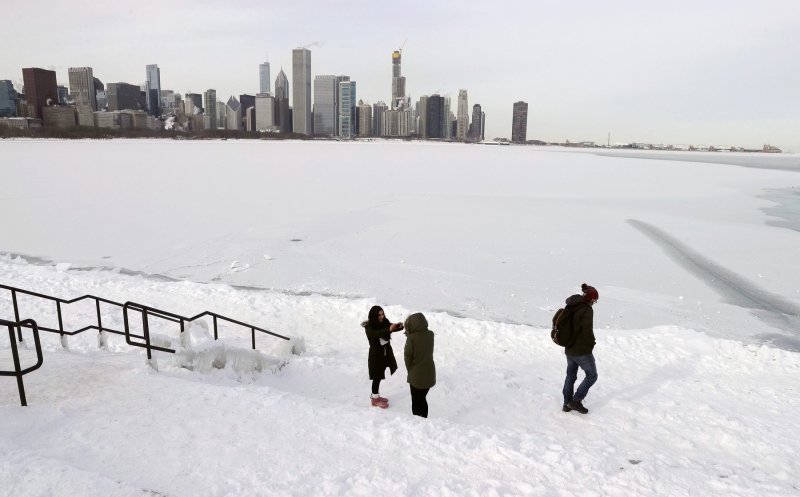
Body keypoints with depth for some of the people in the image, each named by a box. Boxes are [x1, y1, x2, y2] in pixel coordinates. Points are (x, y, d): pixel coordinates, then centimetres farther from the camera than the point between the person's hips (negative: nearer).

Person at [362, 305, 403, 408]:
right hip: (376, 354, -6)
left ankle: (375, 395, 34)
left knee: (379, 376, 17)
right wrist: (388, 329, -52)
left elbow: (392, 328, -10)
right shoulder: (369, 327, -19)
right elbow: (377, 334, -37)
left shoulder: (385, 322, -2)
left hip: (386, 352, 6)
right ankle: (375, 399, 18)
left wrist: (399, 326, -34)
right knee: (377, 377, 2)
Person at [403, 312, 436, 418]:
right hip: (429, 373, 5)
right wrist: (410, 334, -1)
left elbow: (407, 356, -13)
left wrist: (410, 370, 5)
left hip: (417, 375, -5)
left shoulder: (411, 338, -21)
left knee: (416, 401, 13)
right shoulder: (430, 335, -5)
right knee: (422, 399, 22)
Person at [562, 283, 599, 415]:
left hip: (569, 349, 8)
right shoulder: (587, 310, -18)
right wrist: (591, 344, -8)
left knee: (570, 375, 19)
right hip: (582, 351, -8)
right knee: (592, 375, 9)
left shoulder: (570, 307, 7)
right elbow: (587, 330, -25)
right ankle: (576, 401, 7)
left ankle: (567, 404, 27)